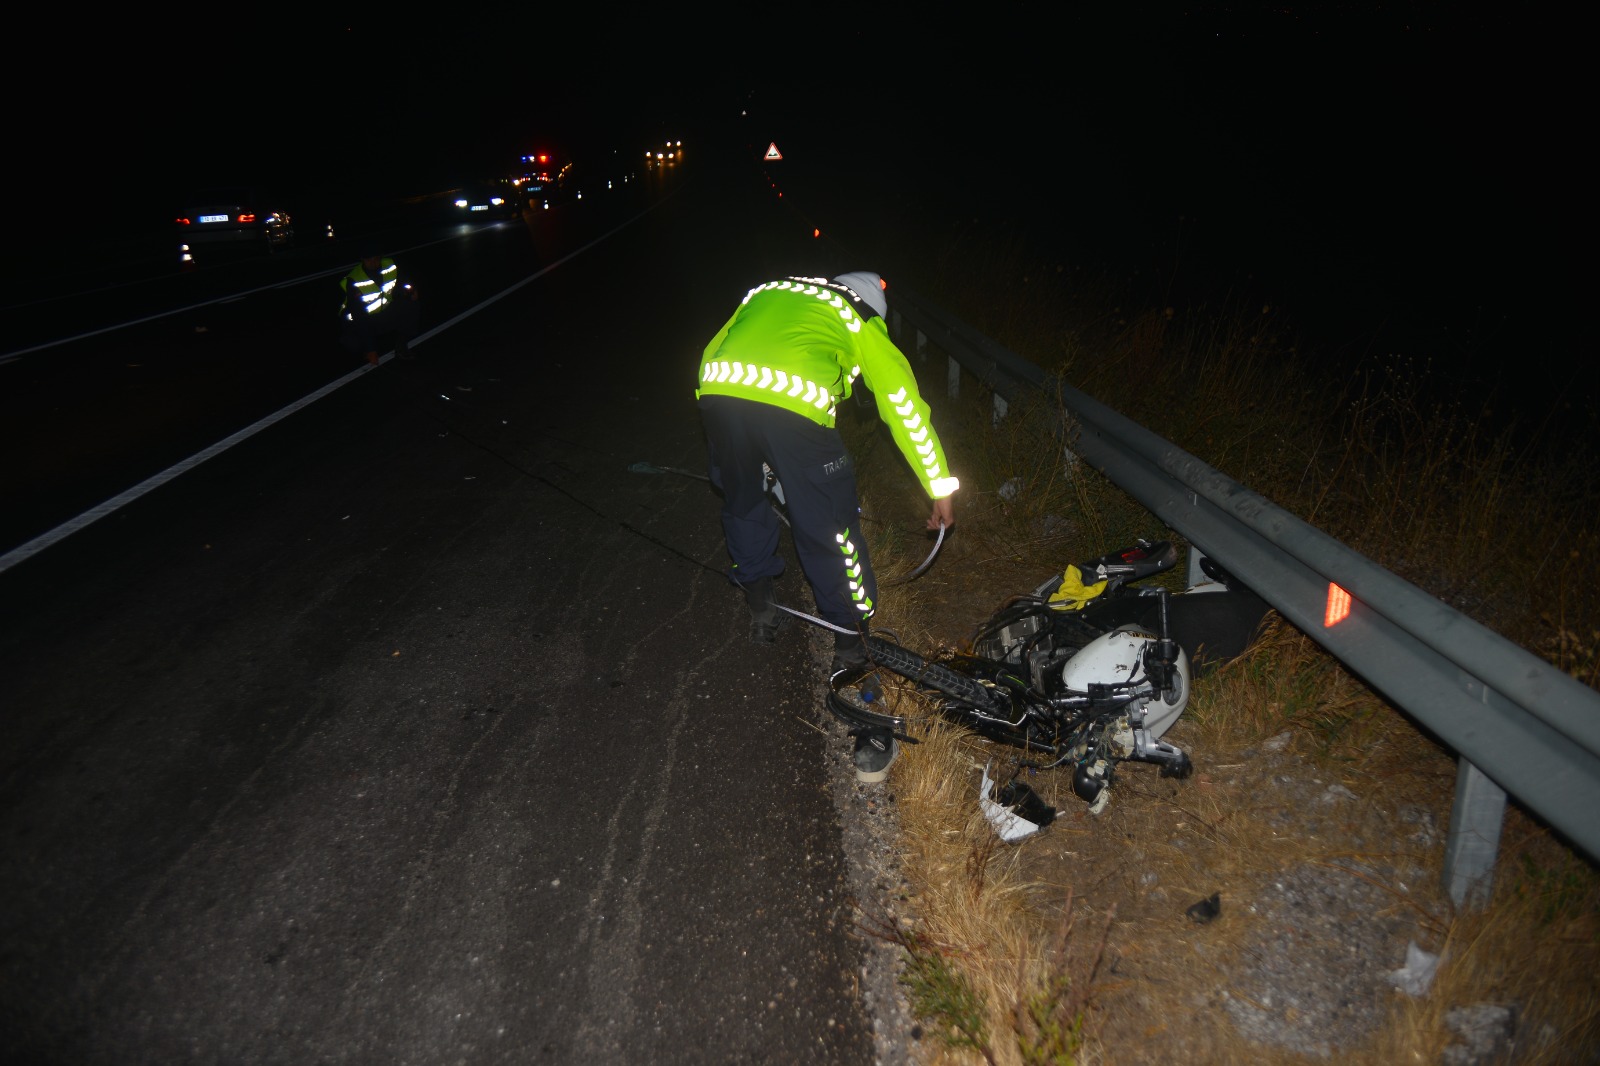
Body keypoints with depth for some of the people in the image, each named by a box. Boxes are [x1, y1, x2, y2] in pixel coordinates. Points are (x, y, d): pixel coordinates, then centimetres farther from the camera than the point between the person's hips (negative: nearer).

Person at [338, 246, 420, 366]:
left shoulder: (390, 266, -13)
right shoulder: (354, 283, -29)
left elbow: (399, 288, 7)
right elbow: (360, 319, -28)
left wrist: (409, 291, -19)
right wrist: (370, 349, -28)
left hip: (384, 313, 5)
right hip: (357, 321, -5)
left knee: (409, 304, -17)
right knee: (354, 343, -32)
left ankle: (401, 346, -4)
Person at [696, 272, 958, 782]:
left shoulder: (765, 296, 36)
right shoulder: (863, 323, 25)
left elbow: (713, 353, 39)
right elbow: (905, 405, 22)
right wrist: (942, 488, 28)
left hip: (716, 393, 5)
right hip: (794, 407, -4)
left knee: (743, 504, 30)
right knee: (831, 533, 9)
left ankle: (759, 606, 46)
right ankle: (853, 659, 16)